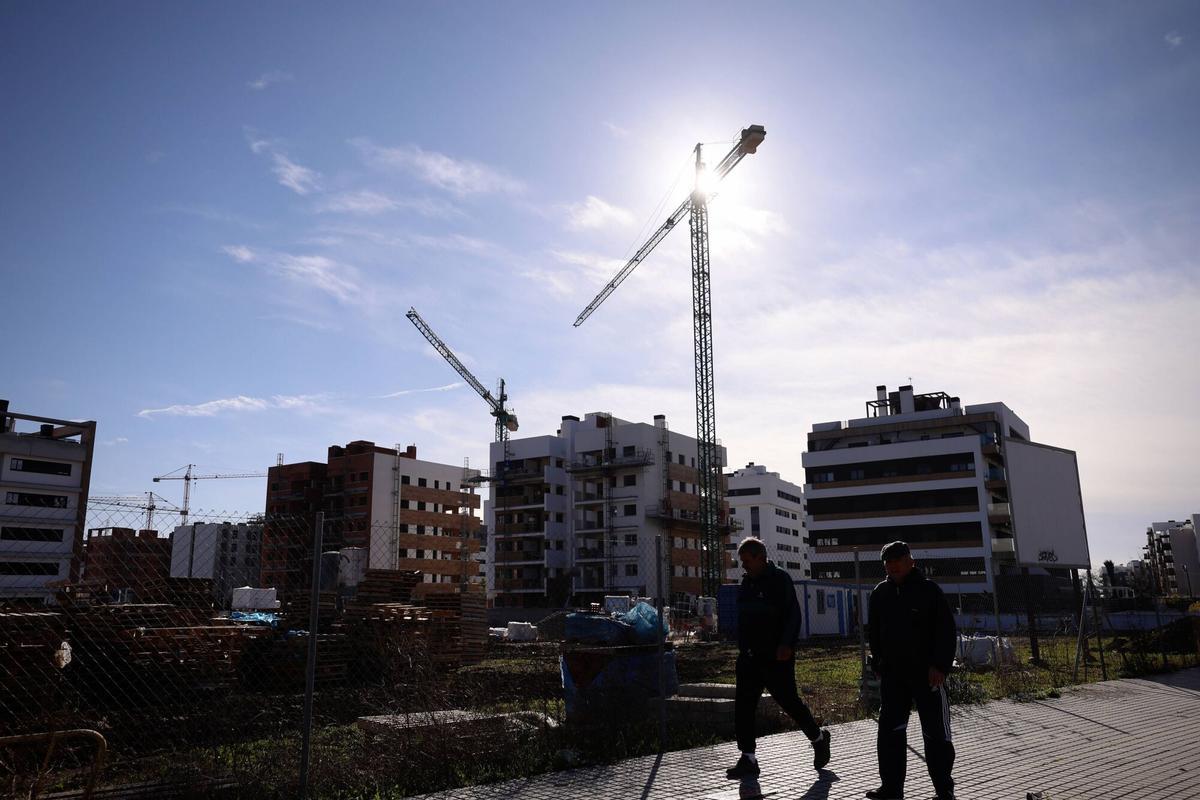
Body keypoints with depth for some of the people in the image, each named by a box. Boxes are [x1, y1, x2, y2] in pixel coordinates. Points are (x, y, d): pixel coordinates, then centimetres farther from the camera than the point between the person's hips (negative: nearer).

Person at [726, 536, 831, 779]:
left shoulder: (779, 579, -8)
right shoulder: (747, 583, 14)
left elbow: (793, 614, -15)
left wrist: (786, 645, -26)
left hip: (775, 657, -7)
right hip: (749, 657, 7)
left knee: (789, 701, 2)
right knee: (743, 706, 1)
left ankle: (818, 738, 27)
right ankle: (748, 759, 7)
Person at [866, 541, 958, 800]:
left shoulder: (929, 590, -6)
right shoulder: (879, 593, 7)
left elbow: (947, 631, -8)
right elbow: (874, 633, 14)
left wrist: (940, 665, -14)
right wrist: (878, 665, 9)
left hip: (927, 674, -4)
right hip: (892, 675, 4)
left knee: (936, 733, 3)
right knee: (889, 731, 5)